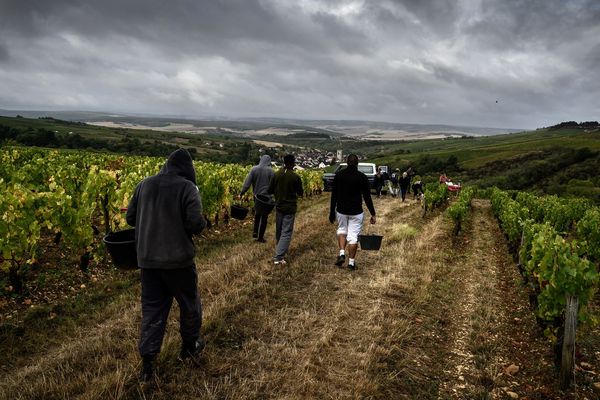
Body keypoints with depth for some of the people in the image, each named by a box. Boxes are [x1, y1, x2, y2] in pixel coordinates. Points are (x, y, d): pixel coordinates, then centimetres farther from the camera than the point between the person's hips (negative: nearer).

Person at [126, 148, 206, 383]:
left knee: (152, 308, 13)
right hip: (178, 259, -4)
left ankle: (147, 361, 11)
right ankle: (189, 347, 35)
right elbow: (195, 224, -18)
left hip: (147, 259, 4)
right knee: (189, 303, 18)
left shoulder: (145, 184, 5)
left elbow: (130, 218, 9)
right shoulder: (188, 188, -11)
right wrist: (202, 223, 4)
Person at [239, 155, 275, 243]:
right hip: (267, 197, -3)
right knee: (264, 217, 9)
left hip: (257, 196, 3)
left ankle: (255, 232, 21)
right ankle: (260, 237, 15)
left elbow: (247, 183, -5)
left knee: (257, 214, 26)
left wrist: (241, 194, -1)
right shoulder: (271, 171, -9)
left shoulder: (254, 169, -2)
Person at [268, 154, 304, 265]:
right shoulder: (295, 177, -14)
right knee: (286, 233, -2)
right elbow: (300, 193, -2)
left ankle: (281, 251, 38)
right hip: (290, 208, -4)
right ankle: (278, 257, -10)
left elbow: (270, 191, 3)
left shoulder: (276, 175, -4)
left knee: (279, 231, 20)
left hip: (279, 207, 4)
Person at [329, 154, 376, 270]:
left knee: (342, 230, 23)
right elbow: (367, 197, -6)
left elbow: (334, 196, 3)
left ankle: (342, 253, 6)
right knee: (353, 236, 4)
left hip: (341, 211, 2)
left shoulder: (338, 175, -1)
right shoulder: (362, 177, -7)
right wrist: (373, 214, 1)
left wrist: (332, 212, 10)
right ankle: (351, 262, 8)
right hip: (356, 212, -2)